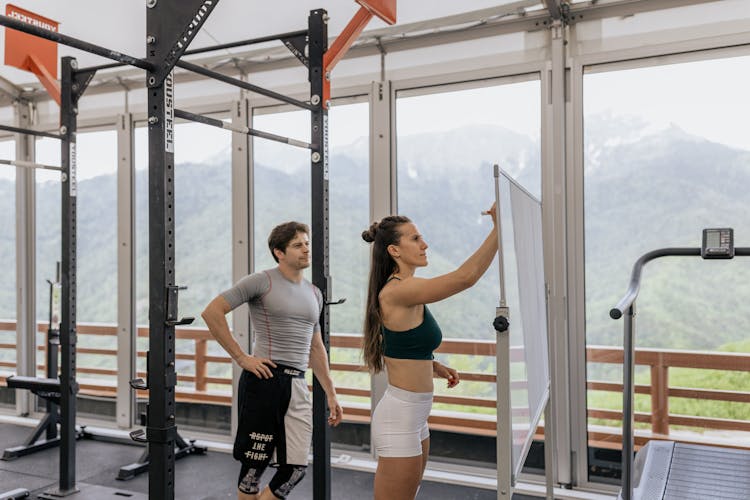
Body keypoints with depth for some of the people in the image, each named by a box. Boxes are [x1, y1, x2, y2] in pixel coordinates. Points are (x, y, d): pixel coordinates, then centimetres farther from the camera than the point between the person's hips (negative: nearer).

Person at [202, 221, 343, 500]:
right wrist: (241, 358, -11)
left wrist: (331, 394, 18)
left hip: (298, 384, 6)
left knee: (295, 469, 5)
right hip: (264, 380, -6)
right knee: (254, 466, 4)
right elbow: (212, 312, -10)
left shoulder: (314, 294, 16)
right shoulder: (261, 282, -5)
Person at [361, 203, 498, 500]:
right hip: (399, 419, -10)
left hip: (414, 417, 10)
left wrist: (432, 366, 9)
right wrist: (498, 229, -23)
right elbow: (466, 276, -28)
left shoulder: (405, 291, 10)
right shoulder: (398, 291, -20)